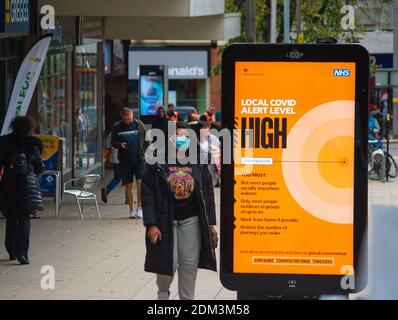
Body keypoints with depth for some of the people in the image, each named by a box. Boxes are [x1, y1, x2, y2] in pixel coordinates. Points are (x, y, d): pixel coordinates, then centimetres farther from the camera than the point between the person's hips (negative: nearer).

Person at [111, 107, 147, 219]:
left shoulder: (139, 125, 3)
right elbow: (112, 142, 11)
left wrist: (146, 154, 3)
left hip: (139, 159, -1)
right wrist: (119, 145, -10)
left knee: (140, 182, -14)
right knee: (128, 185, 4)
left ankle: (139, 207, -7)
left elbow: (145, 141, 10)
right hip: (125, 160, 1)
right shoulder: (117, 127, 4)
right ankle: (131, 210, 14)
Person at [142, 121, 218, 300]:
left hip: (191, 220, 3)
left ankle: (187, 298, 18)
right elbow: (148, 195, -5)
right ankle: (163, 292, 24)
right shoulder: (157, 163, -4)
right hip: (165, 220, -3)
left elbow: (208, 195, 9)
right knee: (168, 261, -6)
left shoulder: (198, 164, 5)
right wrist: (151, 224, -12)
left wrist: (210, 224, 5)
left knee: (190, 262, 3)